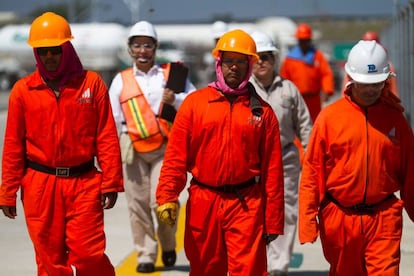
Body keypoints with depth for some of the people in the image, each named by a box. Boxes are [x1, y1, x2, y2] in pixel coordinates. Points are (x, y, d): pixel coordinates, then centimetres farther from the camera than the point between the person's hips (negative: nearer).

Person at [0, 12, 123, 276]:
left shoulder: (91, 83, 1)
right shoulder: (23, 90, 2)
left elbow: (107, 137, 0)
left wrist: (111, 182, -5)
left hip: (84, 183, -1)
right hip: (40, 185, 1)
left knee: (87, 254, -7)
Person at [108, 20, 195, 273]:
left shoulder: (170, 74, 8)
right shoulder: (121, 80, 11)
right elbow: (113, 119, 11)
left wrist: (175, 99, -18)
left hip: (165, 147, -2)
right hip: (133, 149, 2)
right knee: (138, 203, 1)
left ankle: (168, 245, 17)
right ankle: (146, 255, 13)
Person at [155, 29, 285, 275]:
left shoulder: (262, 112, 3)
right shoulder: (195, 103, 4)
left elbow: (273, 171, 2)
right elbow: (176, 156, 1)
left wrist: (273, 222, 0)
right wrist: (167, 196, -10)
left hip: (246, 205, -1)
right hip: (203, 202, 1)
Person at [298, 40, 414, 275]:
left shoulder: (395, 117, 3)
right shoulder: (330, 117, -2)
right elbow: (312, 171, -2)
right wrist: (308, 218, -6)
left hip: (384, 219, 0)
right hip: (339, 218, 0)